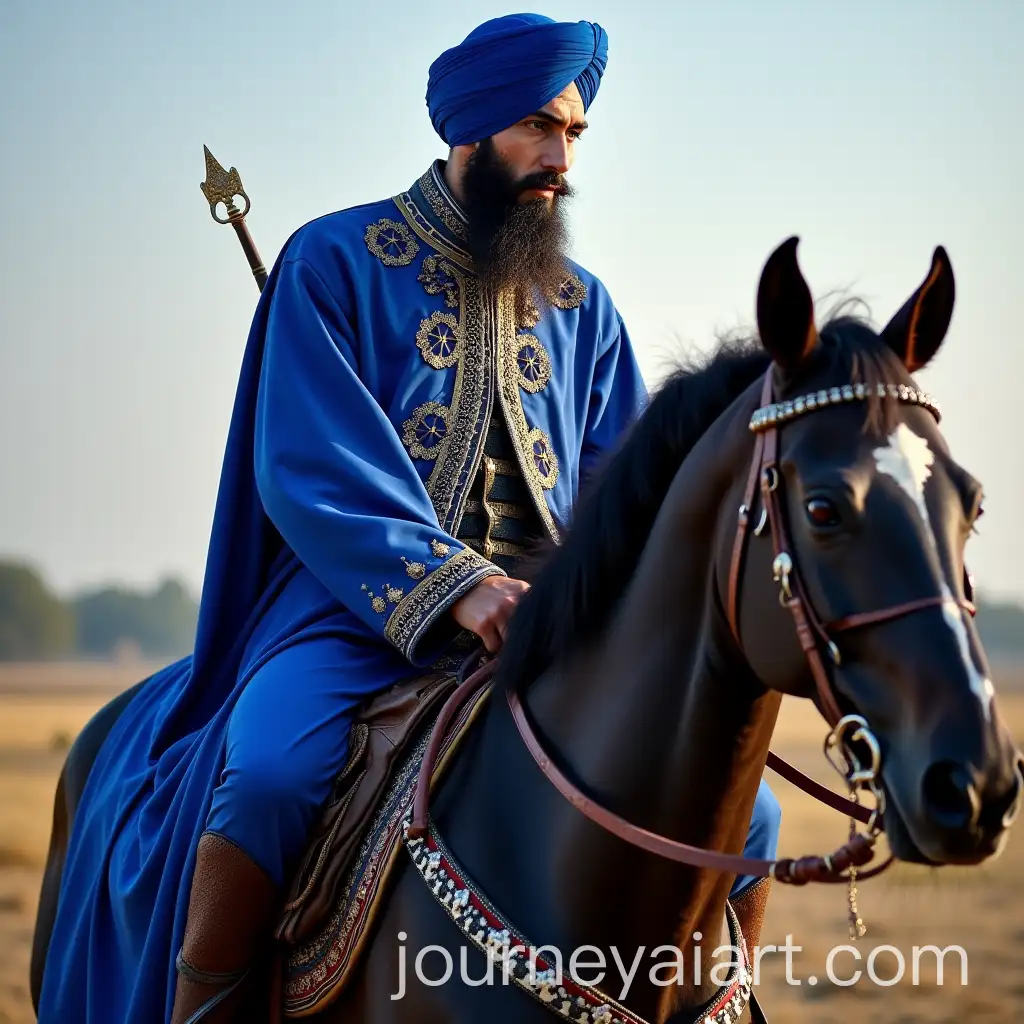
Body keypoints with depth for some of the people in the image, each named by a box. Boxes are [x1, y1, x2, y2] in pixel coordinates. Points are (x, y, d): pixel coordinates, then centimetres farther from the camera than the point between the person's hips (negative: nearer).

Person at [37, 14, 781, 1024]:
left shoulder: (581, 306, 17)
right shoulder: (336, 261, 2)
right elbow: (310, 474, -9)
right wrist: (451, 587, -23)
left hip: (550, 621, 5)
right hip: (357, 604, -4)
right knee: (271, 775, -35)